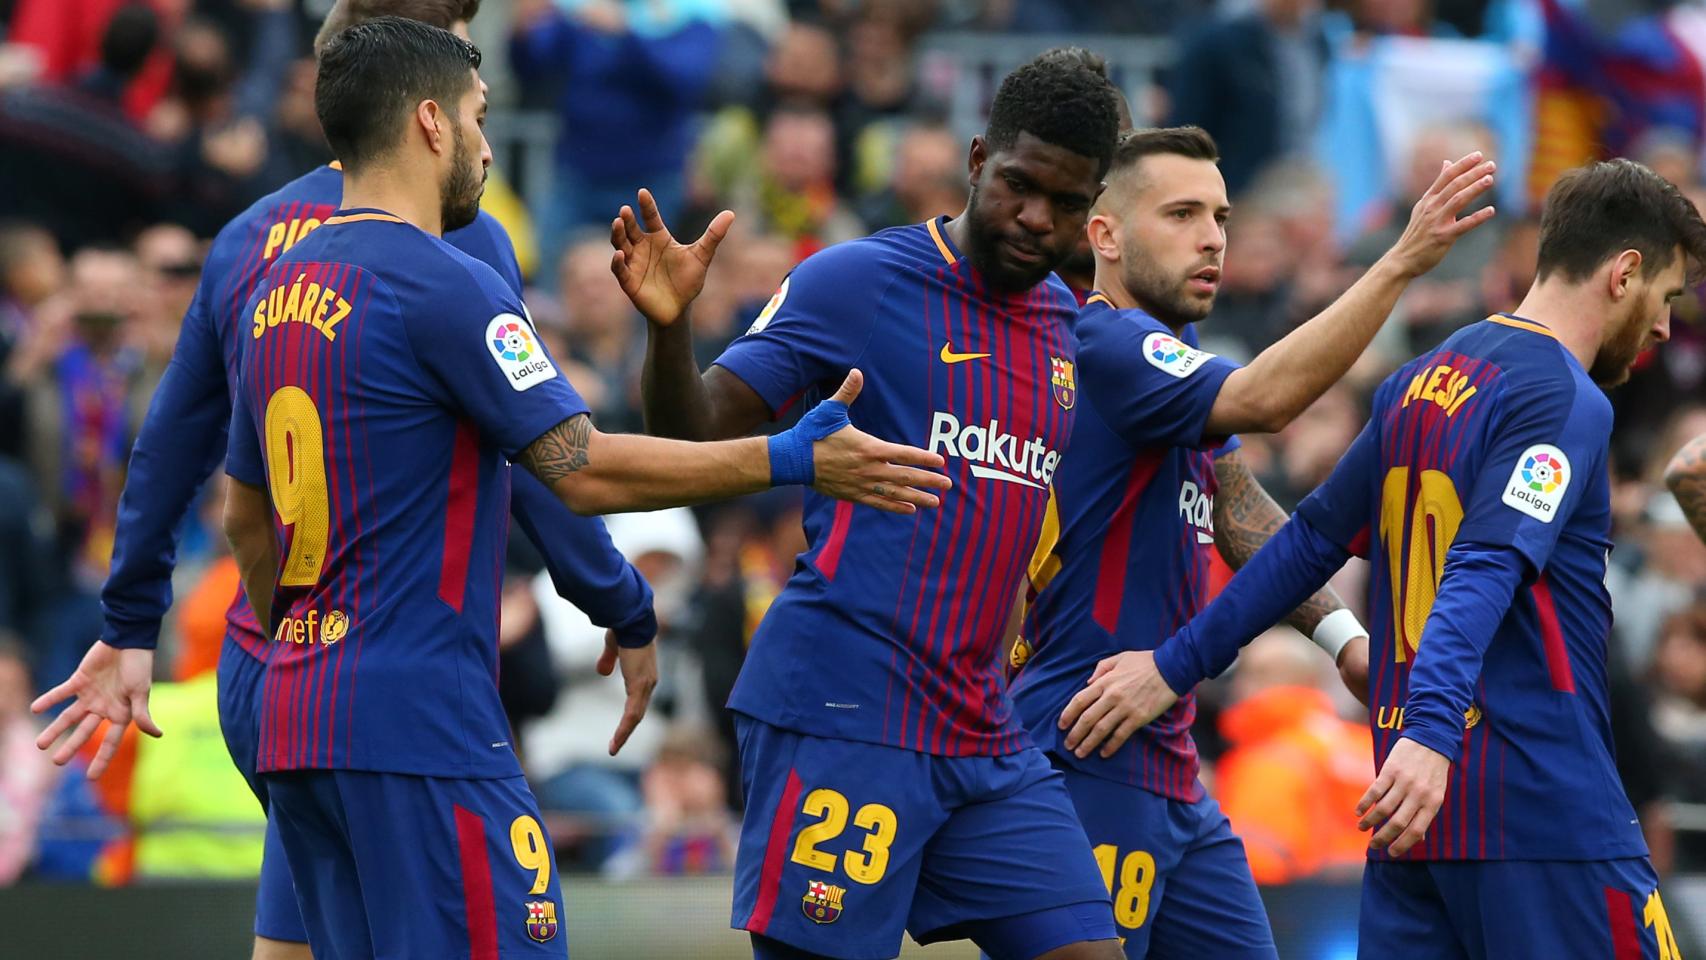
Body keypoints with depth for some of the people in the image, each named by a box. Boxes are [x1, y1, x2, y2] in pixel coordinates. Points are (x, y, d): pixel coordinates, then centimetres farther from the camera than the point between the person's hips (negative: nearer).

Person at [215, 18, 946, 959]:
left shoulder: (277, 289, 15)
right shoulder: (444, 286, -12)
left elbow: (245, 518, 23)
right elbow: (583, 469, -15)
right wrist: (790, 461, -8)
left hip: (296, 718, 9)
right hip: (420, 728, -9)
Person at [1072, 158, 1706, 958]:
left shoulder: (1421, 382, 15)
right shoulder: (1565, 401, -10)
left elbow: (1311, 542, 17)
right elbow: (1483, 571, -24)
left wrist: (1178, 664, 22)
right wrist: (1433, 734, -35)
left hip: (1415, 807, 8)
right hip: (1545, 807, -8)